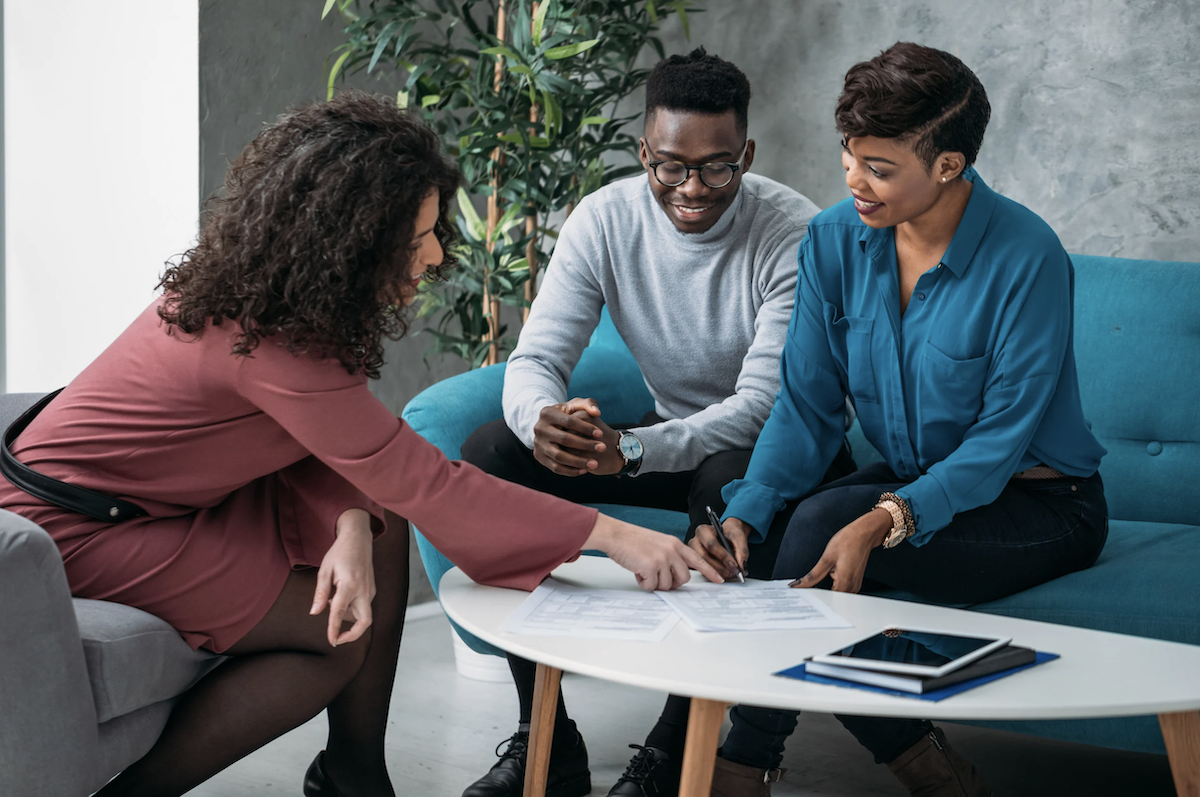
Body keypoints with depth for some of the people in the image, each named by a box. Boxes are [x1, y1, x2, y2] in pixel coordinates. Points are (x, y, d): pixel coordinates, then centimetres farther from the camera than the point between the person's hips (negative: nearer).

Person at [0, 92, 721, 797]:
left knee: (382, 529, 1)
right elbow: (423, 483, -32)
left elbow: (335, 444, 0)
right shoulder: (264, 341, -33)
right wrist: (614, 536, -29)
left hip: (165, 493, 9)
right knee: (341, 638, -10)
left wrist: (350, 531, -22)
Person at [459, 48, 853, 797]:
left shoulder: (794, 235, -22)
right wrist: (542, 420, -40)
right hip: (666, 436, 5)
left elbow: (765, 404, -26)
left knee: (732, 481, -41)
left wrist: (632, 450, -42)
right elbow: (535, 359, -13)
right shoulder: (605, 219, -10)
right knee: (492, 450, -17)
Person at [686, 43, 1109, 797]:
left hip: (1039, 505, -5)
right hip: (909, 480, 6)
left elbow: (1001, 441, -22)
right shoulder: (836, 240, -6)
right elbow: (808, 407, -5)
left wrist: (886, 519, -37)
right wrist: (744, 514, -22)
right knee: (759, 544, -24)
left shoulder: (1026, 258, -22)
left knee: (823, 524, -29)